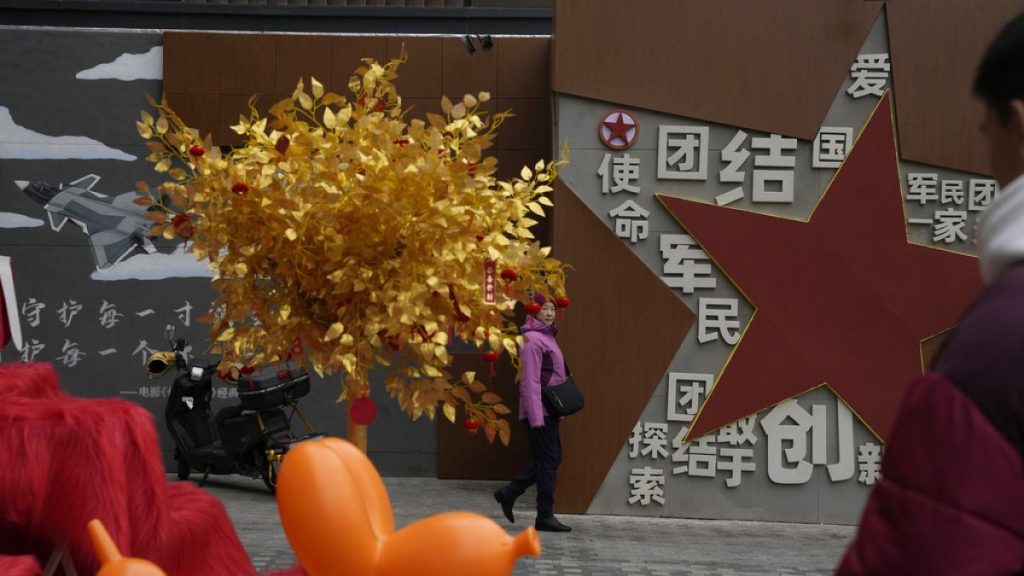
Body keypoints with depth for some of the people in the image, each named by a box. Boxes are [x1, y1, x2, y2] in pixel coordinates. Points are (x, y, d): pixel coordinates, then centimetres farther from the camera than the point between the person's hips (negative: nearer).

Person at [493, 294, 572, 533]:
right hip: (539, 409, -10)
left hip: (549, 409, 10)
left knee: (551, 457, 14)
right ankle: (545, 517, 1)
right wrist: (536, 417, -23)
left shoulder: (546, 337, 16)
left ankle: (509, 493, 20)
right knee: (549, 460, -5)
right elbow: (530, 381, -20)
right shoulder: (533, 340, -15)